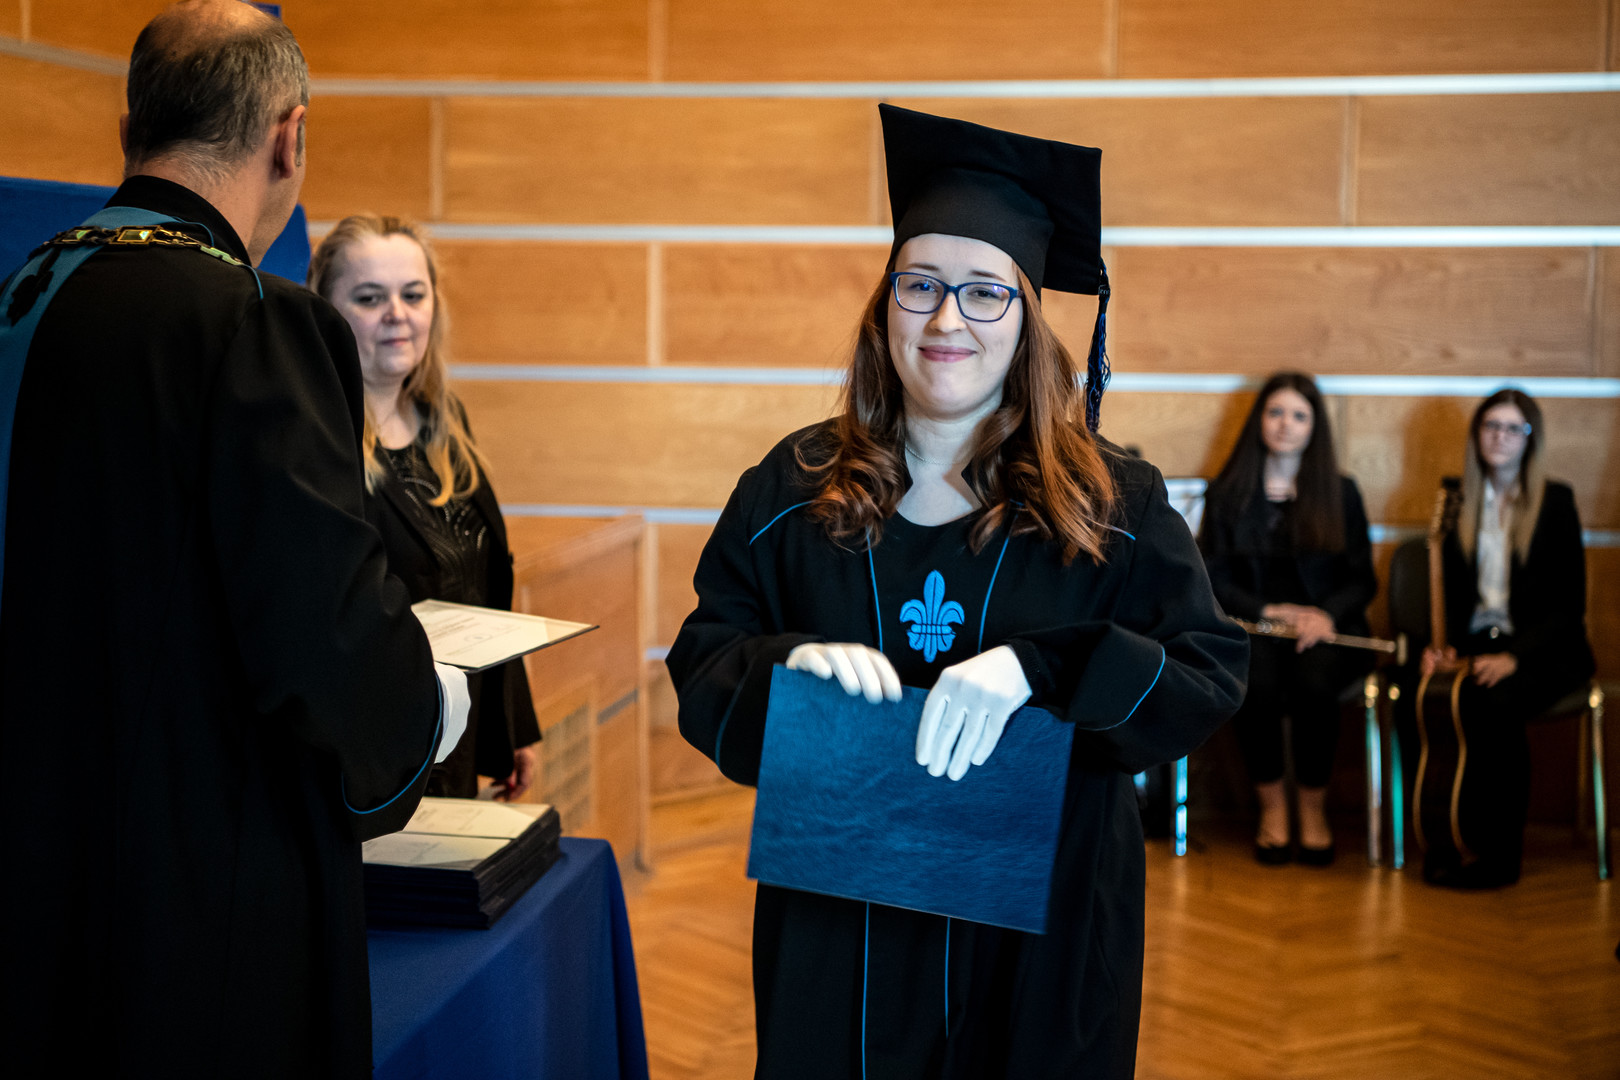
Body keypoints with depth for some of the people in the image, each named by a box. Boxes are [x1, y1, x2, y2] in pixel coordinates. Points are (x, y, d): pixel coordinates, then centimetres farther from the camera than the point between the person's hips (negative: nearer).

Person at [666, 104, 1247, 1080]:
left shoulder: (1110, 504, -5)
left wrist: (1036, 668, -27)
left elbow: (1213, 675, -11)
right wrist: (784, 665, -23)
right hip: (839, 931, 1)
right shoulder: (795, 492, 0)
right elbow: (700, 665, 0)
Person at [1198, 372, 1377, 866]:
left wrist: (1327, 615, -13)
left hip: (1327, 627, 0)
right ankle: (1271, 805, -13)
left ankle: (1313, 808, -12)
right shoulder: (1227, 492, 10)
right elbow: (1212, 578, 5)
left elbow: (1363, 580, 8)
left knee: (1314, 681, -33)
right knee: (1253, 682, -33)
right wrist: (1269, 611, -12)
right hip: (1251, 624, 0)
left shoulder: (1340, 493, 11)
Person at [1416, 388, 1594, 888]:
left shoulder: (1554, 501, 1)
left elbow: (1569, 602, -4)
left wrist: (1516, 656, -18)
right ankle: (1463, 841, -23)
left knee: (1497, 701, -35)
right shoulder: (1460, 503, 13)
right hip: (1478, 641, 3)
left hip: (1545, 651, -3)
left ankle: (1497, 853, -25)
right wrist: (1445, 647, -4)